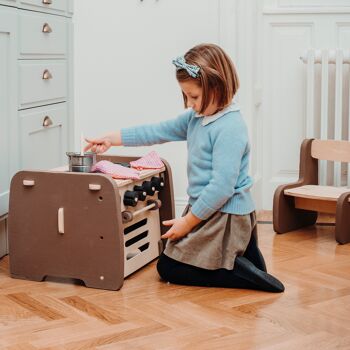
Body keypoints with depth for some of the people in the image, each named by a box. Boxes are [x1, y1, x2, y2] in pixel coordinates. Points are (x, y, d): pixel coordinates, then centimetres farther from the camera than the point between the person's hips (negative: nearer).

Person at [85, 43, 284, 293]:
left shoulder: (230, 128, -23)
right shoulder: (196, 117, 4)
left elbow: (222, 186, -27)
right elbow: (160, 131, 13)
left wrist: (188, 221, -20)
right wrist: (112, 139, 12)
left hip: (226, 216, -10)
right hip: (208, 212, 10)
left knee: (168, 268, 1)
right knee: (171, 260, 24)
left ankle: (244, 274, -5)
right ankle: (242, 258, 14)